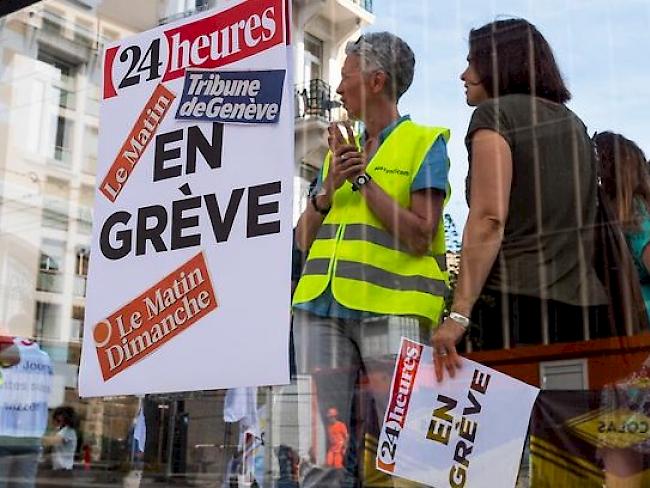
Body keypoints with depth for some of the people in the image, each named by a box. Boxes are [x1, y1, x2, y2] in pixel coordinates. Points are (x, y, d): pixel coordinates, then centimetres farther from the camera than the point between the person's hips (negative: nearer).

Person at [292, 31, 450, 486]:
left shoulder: (424, 142, 3)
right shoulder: (340, 149, 21)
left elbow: (420, 238, -9)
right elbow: (305, 239, 17)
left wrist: (363, 178, -8)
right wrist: (328, 189, 0)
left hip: (391, 307, -5)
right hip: (322, 306, 6)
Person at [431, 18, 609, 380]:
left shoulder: (494, 113, -1)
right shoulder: (572, 121, 21)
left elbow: (490, 219, -14)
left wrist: (459, 314, -17)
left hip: (520, 301, -7)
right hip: (586, 305, 7)